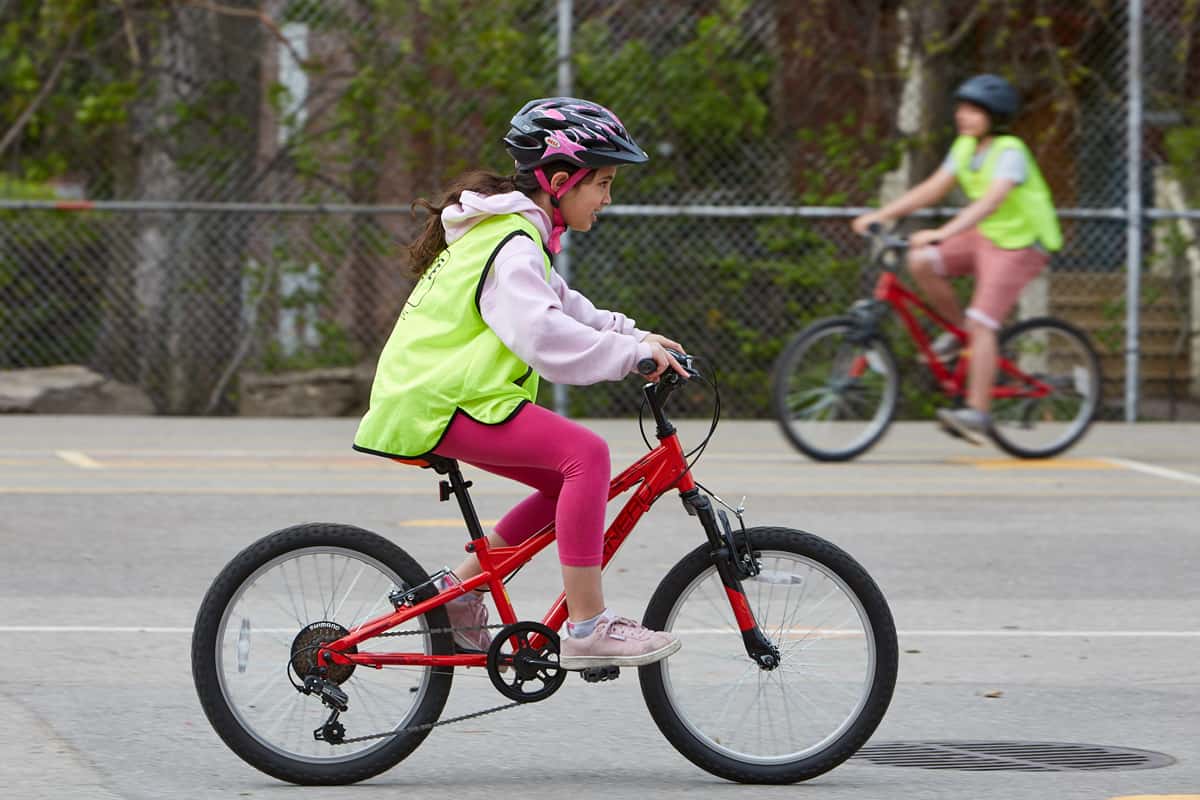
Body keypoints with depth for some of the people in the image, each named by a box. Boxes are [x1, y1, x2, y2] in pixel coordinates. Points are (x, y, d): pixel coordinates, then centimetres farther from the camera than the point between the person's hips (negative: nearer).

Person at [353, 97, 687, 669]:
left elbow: (559, 307, 27)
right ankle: (587, 627, -24)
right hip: (438, 405, -11)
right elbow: (544, 336, -30)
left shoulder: (511, 232, 19)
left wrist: (632, 336, 14)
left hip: (429, 394, 11)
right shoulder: (512, 246, -16)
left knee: (571, 483, 11)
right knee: (586, 453, -22)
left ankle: (462, 587, 17)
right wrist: (634, 352, -27)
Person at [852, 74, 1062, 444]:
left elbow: (991, 201, -37)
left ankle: (977, 412, -16)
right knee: (921, 262, -15)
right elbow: (931, 189, 3)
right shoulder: (966, 148, 2)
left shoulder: (1010, 152, -22)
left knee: (981, 324, -18)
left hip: (1019, 245, -7)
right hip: (983, 235, 7)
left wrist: (942, 233, -49)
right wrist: (880, 215, -7)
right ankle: (958, 328, 6)